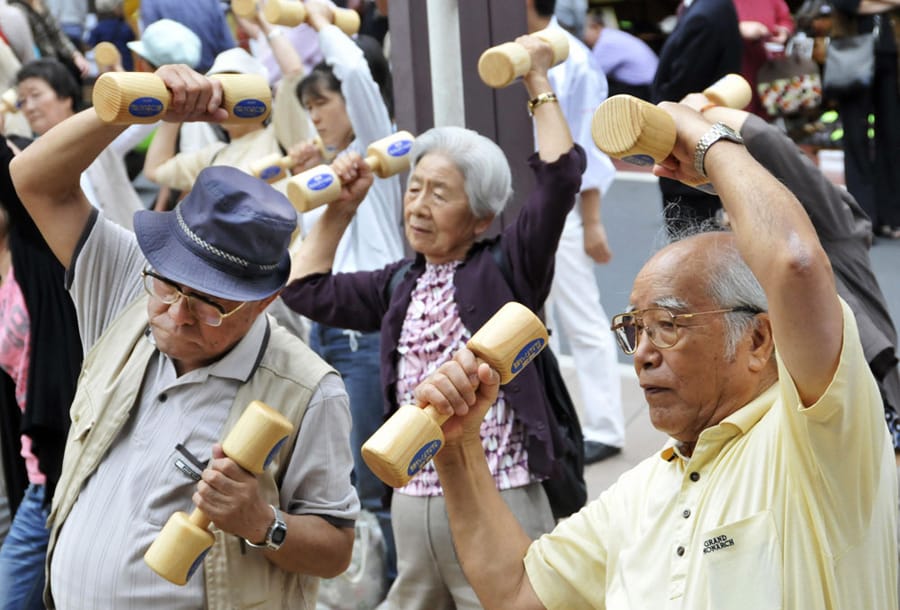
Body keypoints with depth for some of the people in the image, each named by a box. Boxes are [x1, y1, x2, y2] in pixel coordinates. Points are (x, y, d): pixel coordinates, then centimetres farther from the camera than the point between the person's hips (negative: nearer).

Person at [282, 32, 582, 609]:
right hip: (413, 500, 6)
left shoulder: (504, 268, -4)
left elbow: (561, 176, -13)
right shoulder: (401, 284, 13)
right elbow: (307, 288, 19)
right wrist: (340, 208, 16)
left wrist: (540, 85, -6)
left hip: (496, 501, -6)